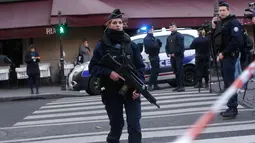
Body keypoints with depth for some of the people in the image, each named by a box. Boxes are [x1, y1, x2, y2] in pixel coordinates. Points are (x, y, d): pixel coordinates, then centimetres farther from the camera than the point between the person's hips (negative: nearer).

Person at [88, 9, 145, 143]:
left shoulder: (131, 45, 5)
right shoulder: (102, 46, 0)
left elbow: (140, 67, 4)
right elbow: (93, 68, -2)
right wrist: (108, 73, -19)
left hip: (131, 91, 1)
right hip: (112, 93, -1)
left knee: (134, 126, -3)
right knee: (116, 125, 10)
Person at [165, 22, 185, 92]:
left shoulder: (179, 36, -4)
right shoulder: (169, 37, 21)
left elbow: (181, 46, -14)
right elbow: (167, 46, 21)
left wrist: (175, 53, -16)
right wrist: (168, 53, 3)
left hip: (178, 56, -7)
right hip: (172, 57, 8)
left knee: (180, 71, -10)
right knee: (175, 71, 8)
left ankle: (181, 86, -12)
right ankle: (178, 85, 13)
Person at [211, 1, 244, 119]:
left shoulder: (233, 22, -10)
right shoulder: (219, 23, 17)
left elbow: (236, 41, -21)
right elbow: (214, 40, 18)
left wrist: (223, 53, -20)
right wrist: (213, 27, 4)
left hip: (229, 55, -9)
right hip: (222, 55, 9)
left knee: (229, 82, -13)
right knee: (227, 81, 10)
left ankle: (233, 108, -14)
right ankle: (232, 108, 14)